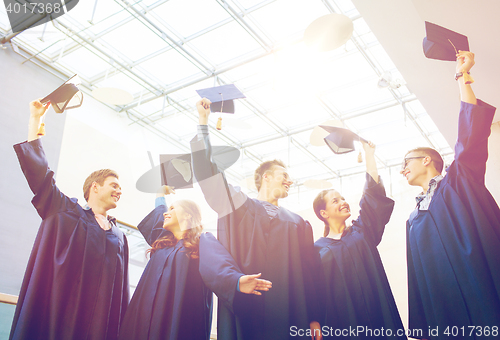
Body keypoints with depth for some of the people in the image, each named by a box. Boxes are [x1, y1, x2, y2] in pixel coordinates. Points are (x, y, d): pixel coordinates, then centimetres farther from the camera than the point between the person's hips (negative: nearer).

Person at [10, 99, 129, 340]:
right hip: (54, 317, -3)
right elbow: (38, 169, 5)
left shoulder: (119, 236, 17)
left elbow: (122, 294, 14)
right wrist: (36, 118, 7)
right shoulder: (66, 211, 9)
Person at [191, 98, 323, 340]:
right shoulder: (238, 204, 12)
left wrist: (314, 319, 3)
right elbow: (206, 169, 7)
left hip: (288, 313, 3)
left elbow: (309, 272, 11)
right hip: (245, 310, -2)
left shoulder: (297, 224, 18)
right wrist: (203, 122, 7)